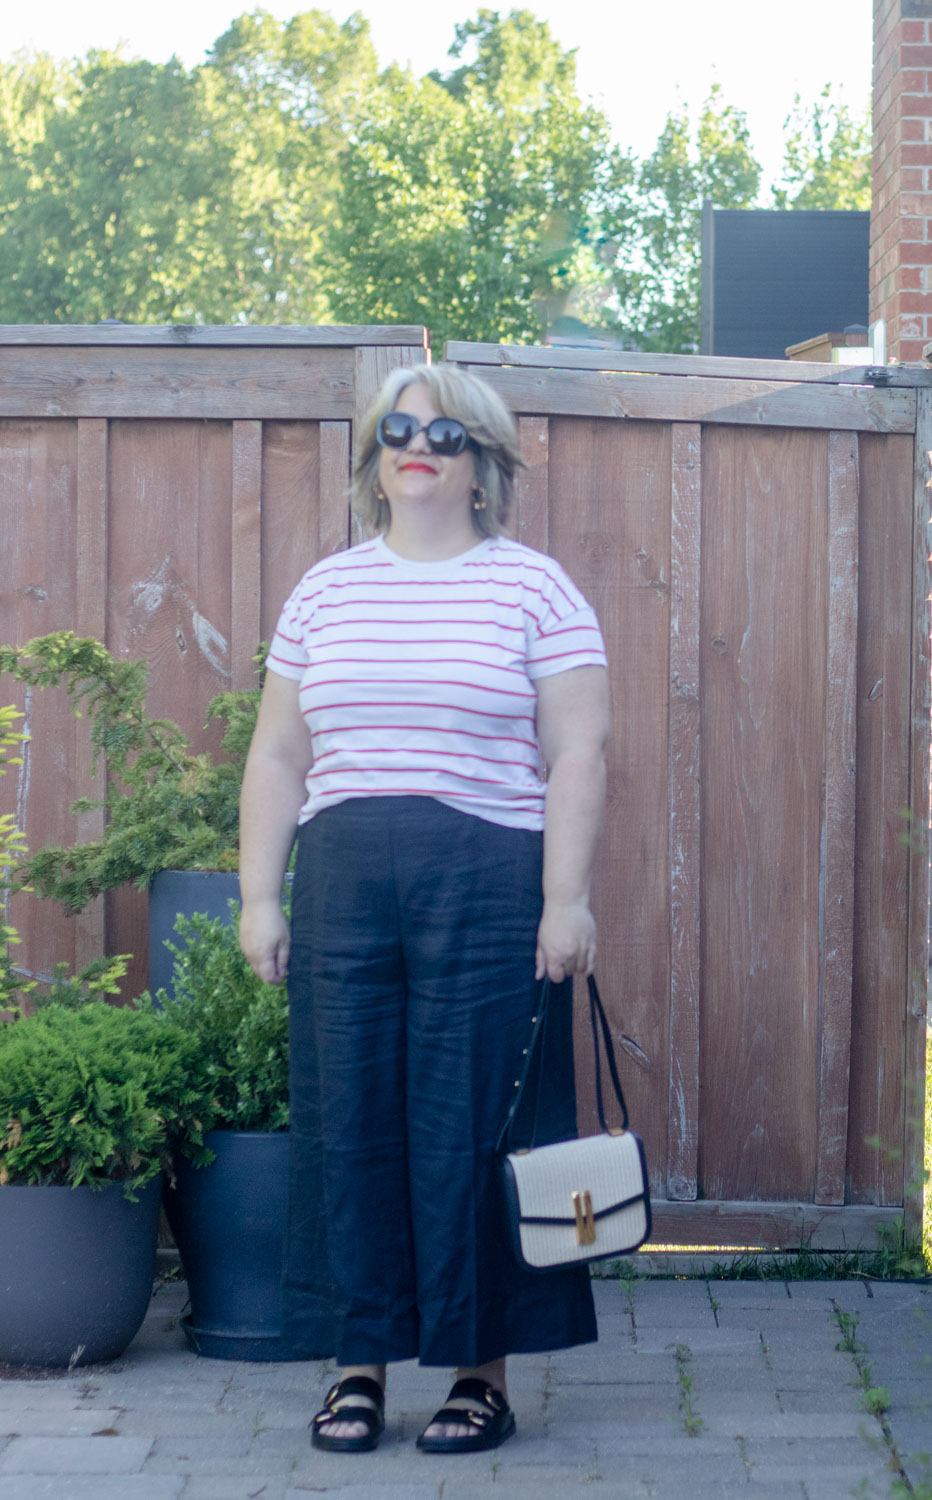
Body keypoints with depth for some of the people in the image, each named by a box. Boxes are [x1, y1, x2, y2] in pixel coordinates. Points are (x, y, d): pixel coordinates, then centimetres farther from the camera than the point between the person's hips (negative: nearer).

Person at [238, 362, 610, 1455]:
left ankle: (482, 1369, 8)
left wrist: (566, 900, -9)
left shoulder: (533, 588, 3)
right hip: (341, 883, 3)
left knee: (471, 1127, -1)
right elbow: (276, 757, 14)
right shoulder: (325, 591, 13)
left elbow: (576, 758, -1)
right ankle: (360, 1362, 13)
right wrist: (260, 896, 7)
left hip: (488, 885, -3)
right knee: (347, 1122, 3)